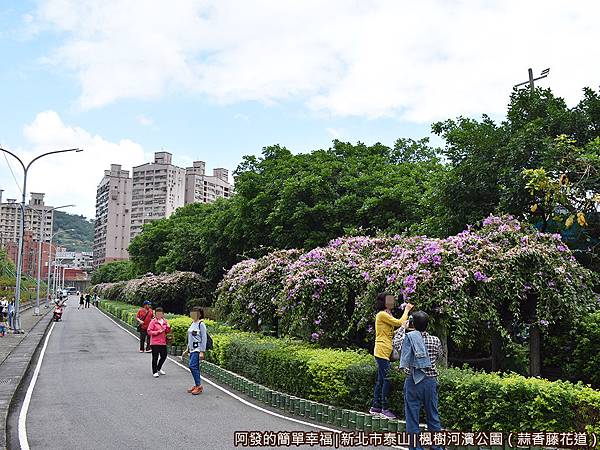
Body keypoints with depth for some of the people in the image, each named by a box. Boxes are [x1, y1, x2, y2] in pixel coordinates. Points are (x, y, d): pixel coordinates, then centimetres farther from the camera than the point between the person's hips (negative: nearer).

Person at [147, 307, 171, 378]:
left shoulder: (165, 321, 8)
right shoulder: (153, 321, -7)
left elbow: (168, 331, 15)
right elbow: (149, 332, -12)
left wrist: (168, 327, -7)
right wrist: (158, 332, -19)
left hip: (163, 342, 5)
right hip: (155, 343, -5)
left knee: (164, 356, 12)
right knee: (155, 357, -1)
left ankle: (158, 369, 34)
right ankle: (154, 372, 11)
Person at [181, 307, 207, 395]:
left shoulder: (201, 324, -10)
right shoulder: (193, 323, 13)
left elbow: (204, 339, -13)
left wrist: (202, 352, -17)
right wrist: (187, 349, 21)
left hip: (197, 349, -8)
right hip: (192, 349, 8)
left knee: (193, 366, -15)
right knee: (195, 367, 9)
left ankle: (199, 386, -8)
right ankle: (196, 385, 16)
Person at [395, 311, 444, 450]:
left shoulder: (407, 338, -10)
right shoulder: (435, 340, -2)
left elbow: (396, 341, 7)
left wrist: (403, 327, 17)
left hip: (412, 381, -2)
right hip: (430, 381, 2)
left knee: (412, 418, 4)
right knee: (433, 417, 14)